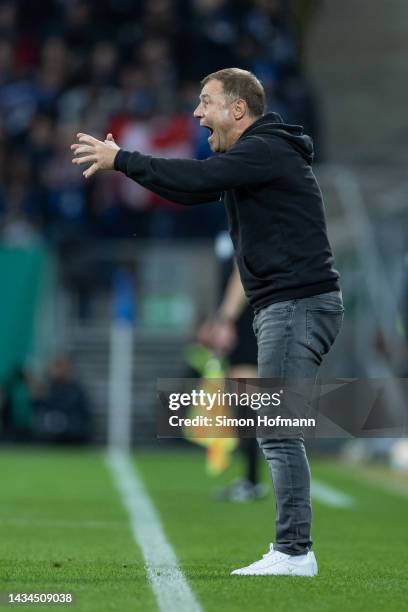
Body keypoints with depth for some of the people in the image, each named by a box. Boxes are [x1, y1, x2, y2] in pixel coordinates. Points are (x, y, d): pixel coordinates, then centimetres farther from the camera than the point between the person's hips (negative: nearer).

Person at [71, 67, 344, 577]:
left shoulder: (266, 150, -12)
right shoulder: (252, 153, 19)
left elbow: (197, 177, -23)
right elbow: (193, 190, 20)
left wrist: (120, 159, -15)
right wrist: (119, 161, 10)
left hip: (300, 303, -11)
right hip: (283, 307, 11)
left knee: (278, 433, -11)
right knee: (277, 435, 11)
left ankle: (294, 553, -11)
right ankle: (292, 549, 13)